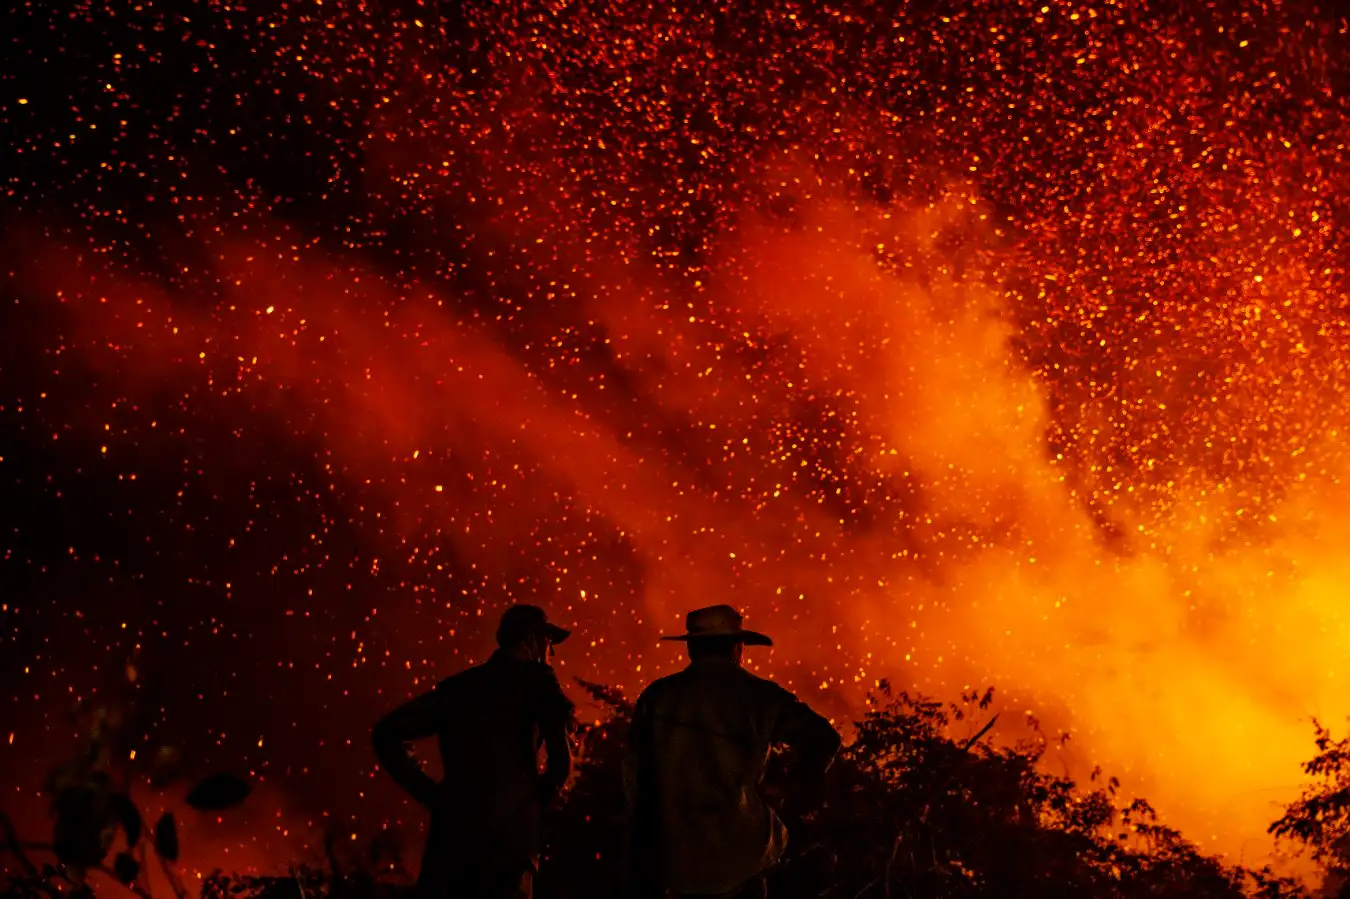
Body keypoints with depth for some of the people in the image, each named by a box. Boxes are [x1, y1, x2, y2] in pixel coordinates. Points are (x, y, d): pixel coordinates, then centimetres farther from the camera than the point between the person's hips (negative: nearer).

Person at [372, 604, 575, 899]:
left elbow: (386, 734, 17)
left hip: (450, 830, 4)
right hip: (507, 836, -4)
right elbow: (561, 760, -8)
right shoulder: (536, 679, 6)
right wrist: (539, 801, 10)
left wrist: (430, 792, 14)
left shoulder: (458, 685, 20)